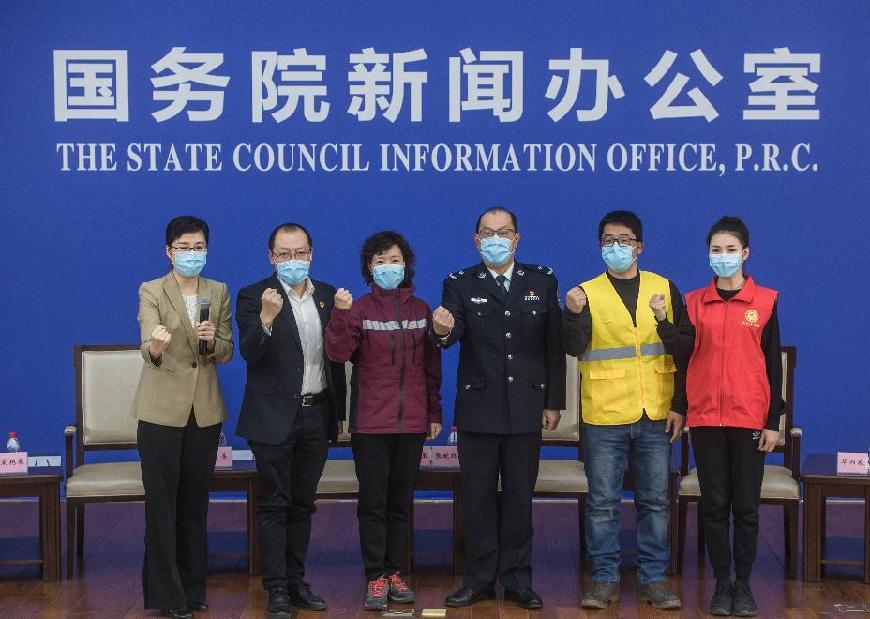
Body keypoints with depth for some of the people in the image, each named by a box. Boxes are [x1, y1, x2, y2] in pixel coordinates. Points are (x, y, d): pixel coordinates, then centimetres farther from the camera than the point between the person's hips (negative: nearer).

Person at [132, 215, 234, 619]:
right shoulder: (151, 291, -5)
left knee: (196, 501, 11)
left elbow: (227, 354, 7)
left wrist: (212, 342, -15)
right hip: (162, 410, -4)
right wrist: (155, 347, -43)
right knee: (162, 502, -1)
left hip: (205, 411, 4)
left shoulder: (219, 293, 8)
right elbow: (148, 347, -20)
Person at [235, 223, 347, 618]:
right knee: (274, 505, 0)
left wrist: (338, 412, 7)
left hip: (317, 416, 5)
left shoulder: (327, 296, 8)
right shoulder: (254, 297, -7)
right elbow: (249, 352, -20)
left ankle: (296, 581, 21)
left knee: (302, 503, 12)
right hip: (274, 417, -5)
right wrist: (266, 319, -36)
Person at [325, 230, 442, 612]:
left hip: (412, 423, 3)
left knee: (401, 502, 10)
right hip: (371, 423, -3)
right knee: (373, 503, 0)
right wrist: (340, 315, -28)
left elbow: (431, 365, 12)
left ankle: (393, 571, 19)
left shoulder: (421, 310, 8)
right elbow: (338, 353, -14)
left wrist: (434, 412, 11)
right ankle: (376, 577, 7)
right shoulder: (359, 310, -1)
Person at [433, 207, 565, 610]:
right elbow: (452, 334, -15)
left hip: (526, 409, 1)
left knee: (519, 497, 7)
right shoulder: (460, 284, 2)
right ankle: (479, 579, 16)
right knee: (478, 497, 5)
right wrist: (443, 331, -39)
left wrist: (554, 403, 1)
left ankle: (517, 580, 17)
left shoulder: (542, 281, 6)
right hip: (477, 408, -1)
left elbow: (554, 346, 5)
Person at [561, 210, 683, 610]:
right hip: (603, 416, -1)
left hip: (654, 416, 1)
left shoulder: (664, 290, 6)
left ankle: (654, 579, 15)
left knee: (655, 501, 6)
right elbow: (573, 348, -10)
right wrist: (573, 314, -29)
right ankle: (604, 579, 13)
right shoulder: (587, 293, 2)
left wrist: (679, 406, 2)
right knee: (602, 502, 4)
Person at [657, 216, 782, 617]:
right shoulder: (695, 302, 6)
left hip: (749, 418, -1)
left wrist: (773, 422, -1)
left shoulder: (765, 301, 2)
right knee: (714, 503, 5)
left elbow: (773, 364, 2)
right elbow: (683, 352, -6)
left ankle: (743, 584, 14)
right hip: (706, 417, 1)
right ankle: (722, 583, 14)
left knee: (746, 505, 3)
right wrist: (663, 321, -22)